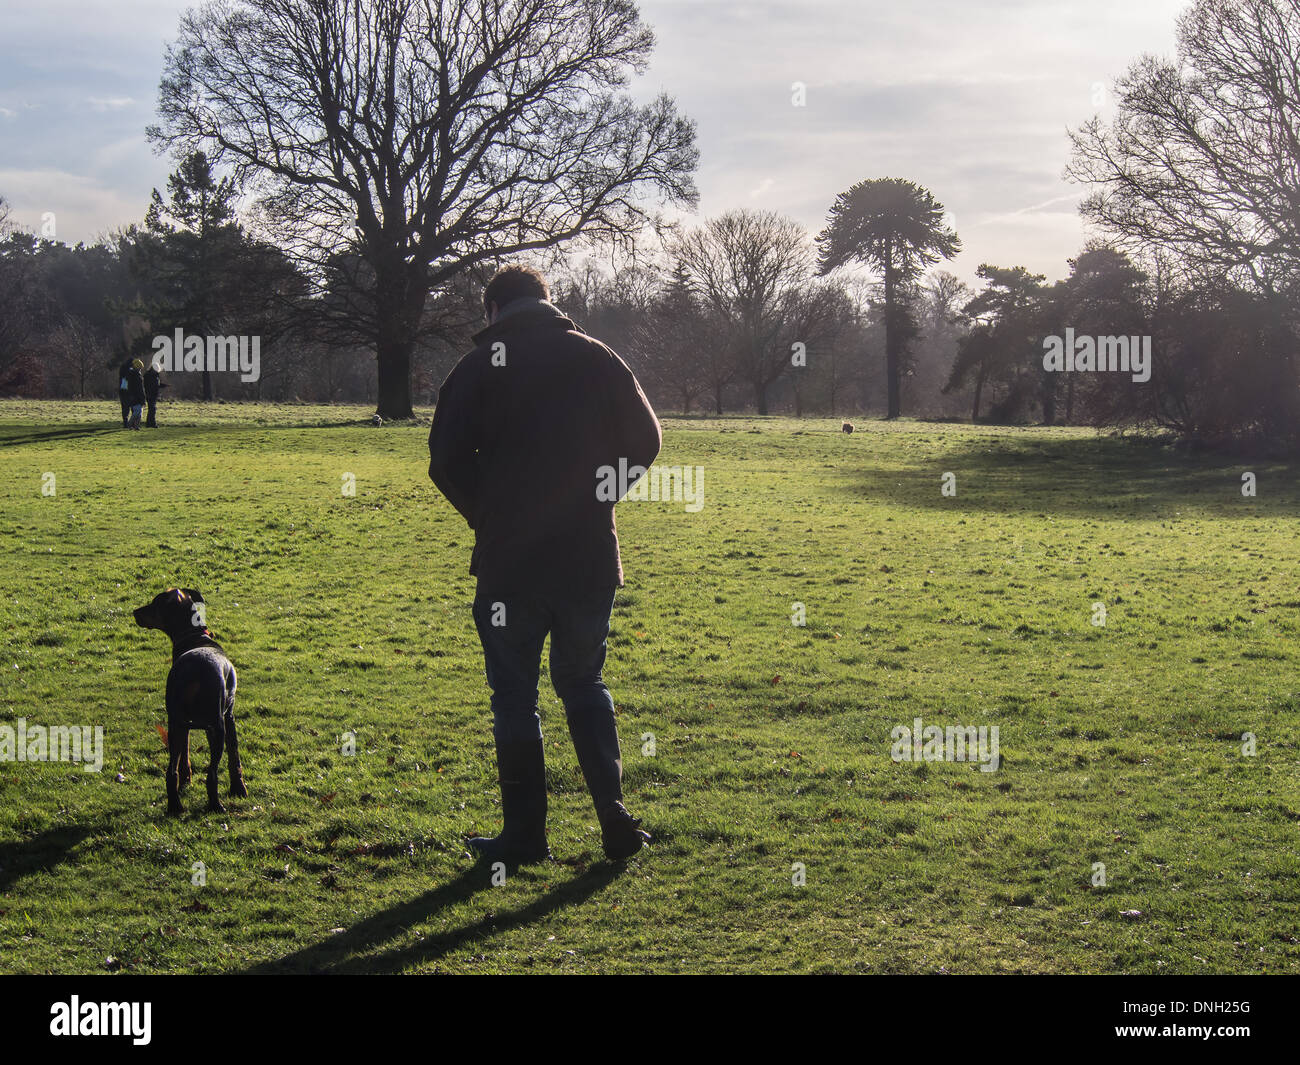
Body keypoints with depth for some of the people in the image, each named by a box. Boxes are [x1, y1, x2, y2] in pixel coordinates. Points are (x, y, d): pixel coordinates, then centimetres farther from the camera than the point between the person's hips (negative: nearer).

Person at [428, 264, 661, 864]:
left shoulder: (479, 366, -3)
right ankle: (616, 822, 12)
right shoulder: (596, 358, 4)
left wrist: (487, 516, 6)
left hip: (509, 561, -3)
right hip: (591, 557, 3)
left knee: (514, 697, 7)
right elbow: (644, 442, 5)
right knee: (585, 686, 17)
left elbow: (447, 462, -8)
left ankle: (524, 836, 9)